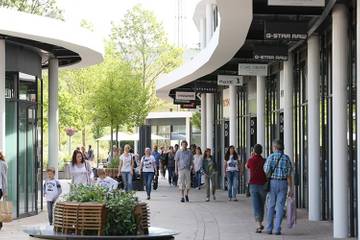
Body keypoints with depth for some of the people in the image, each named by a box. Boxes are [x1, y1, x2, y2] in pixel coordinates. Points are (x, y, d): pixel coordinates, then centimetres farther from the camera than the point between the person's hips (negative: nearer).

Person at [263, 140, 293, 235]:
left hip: (272, 183, 0)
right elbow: (289, 175, -6)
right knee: (280, 207, 1)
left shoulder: (271, 157, -5)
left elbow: (266, 171, -13)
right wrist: (291, 189, -4)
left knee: (271, 206, 11)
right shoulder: (286, 158, -2)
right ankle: (277, 229, -6)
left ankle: (269, 229, 10)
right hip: (283, 184, 0)